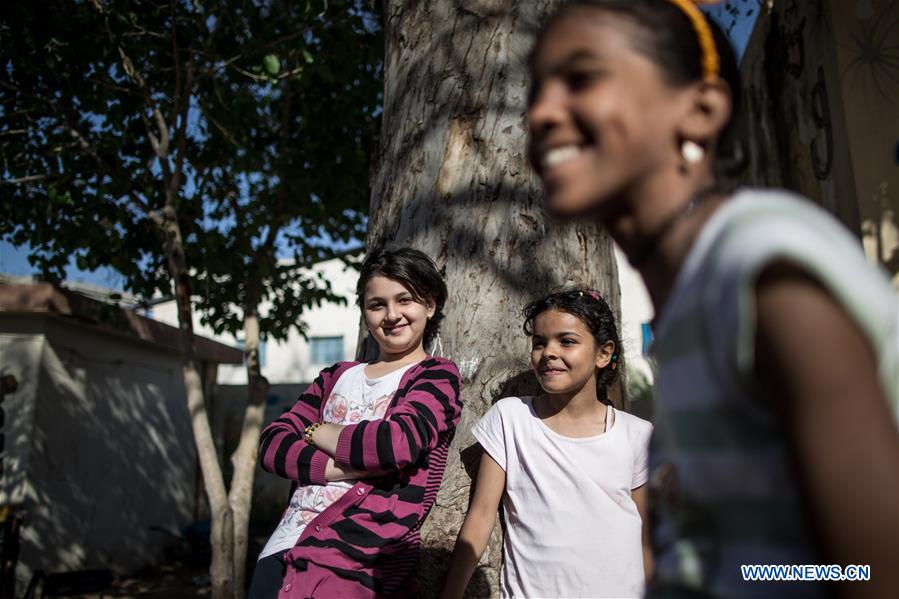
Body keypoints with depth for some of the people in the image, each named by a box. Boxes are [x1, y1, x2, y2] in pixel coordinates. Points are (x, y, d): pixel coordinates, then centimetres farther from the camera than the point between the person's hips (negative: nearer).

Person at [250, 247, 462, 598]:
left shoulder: (437, 375, 1)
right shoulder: (337, 377, 15)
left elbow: (399, 443, -18)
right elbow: (272, 444, 4)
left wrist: (315, 432, -2)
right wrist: (350, 467, -13)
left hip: (357, 558, -5)